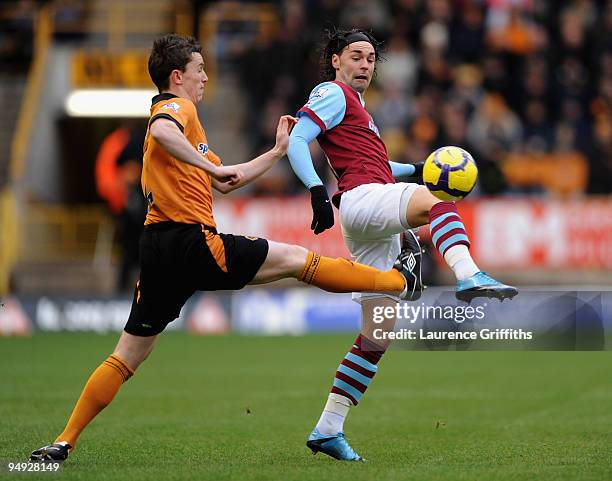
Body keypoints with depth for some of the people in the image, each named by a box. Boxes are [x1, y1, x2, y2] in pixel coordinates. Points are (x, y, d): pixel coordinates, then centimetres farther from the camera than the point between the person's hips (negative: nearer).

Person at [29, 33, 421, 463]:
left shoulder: (175, 114, 28)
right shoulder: (178, 108, -2)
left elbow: (225, 183, 31)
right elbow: (161, 131, -30)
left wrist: (278, 151, 30)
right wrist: (211, 167, -25)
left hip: (159, 250, 9)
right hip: (191, 242, -9)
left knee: (127, 357, 11)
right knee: (296, 259, 1)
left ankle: (64, 443, 7)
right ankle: (397, 281, 10)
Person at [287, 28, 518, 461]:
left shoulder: (355, 105, 33)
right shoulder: (333, 93, 5)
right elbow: (295, 140, -9)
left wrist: (414, 169, 33)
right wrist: (317, 190, -24)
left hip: (375, 235, 9)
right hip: (361, 199, -9)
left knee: (377, 336, 5)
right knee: (437, 200, -35)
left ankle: (328, 430, 7)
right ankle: (469, 277, -63)